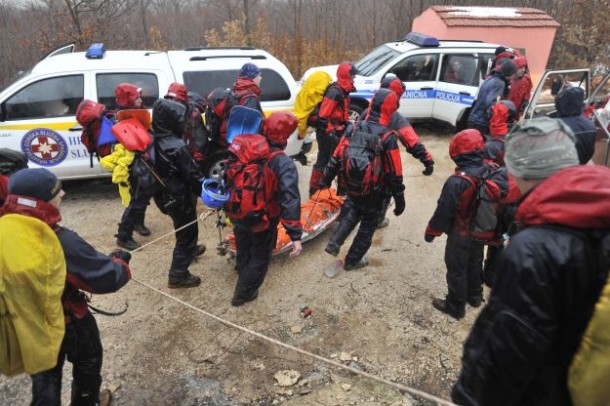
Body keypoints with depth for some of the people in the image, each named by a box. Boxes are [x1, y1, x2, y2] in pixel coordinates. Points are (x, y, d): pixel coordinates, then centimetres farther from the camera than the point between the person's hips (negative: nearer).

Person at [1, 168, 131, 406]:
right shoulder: (62, 242, -35)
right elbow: (106, 278, -29)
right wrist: (120, 262, -9)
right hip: (70, 322, -5)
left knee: (44, 379, 25)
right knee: (88, 362, 26)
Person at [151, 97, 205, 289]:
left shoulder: (153, 141, -3)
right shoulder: (176, 147, -28)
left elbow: (155, 170, 9)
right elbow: (194, 176, -22)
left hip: (165, 195, 8)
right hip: (180, 198, -8)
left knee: (183, 229, 30)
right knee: (187, 233, 8)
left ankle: (190, 250, 55)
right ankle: (178, 275, 17)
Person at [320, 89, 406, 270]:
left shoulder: (353, 129, -7)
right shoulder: (388, 137, -20)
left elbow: (336, 158, -1)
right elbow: (394, 174, -17)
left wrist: (325, 180, 10)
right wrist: (400, 199, -6)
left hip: (352, 187, 4)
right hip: (374, 192, -4)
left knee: (352, 212, 32)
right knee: (368, 226, 17)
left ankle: (335, 242, 17)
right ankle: (352, 260, 30)